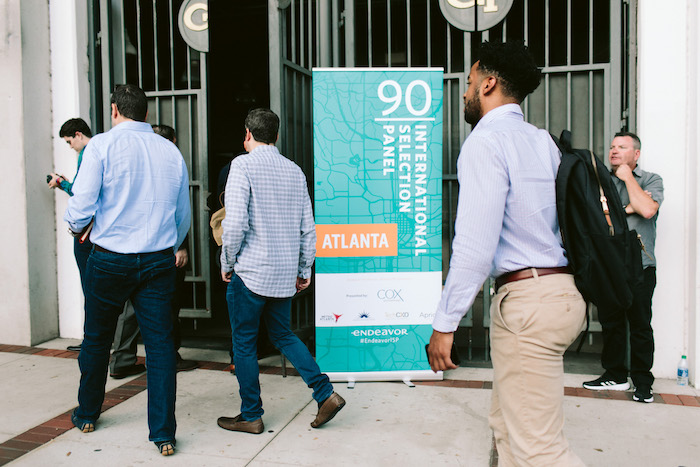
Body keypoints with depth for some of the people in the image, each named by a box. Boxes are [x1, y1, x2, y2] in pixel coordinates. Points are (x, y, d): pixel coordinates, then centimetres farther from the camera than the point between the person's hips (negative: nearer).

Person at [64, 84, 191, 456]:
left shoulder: (102, 145, -6)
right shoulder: (171, 151, 5)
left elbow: (81, 206, -10)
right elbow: (183, 217, 11)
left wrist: (75, 224, 13)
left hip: (110, 259, -2)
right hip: (159, 261, 2)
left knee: (97, 338, 18)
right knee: (160, 344, 5)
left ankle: (87, 414, 38)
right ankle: (164, 434, 8)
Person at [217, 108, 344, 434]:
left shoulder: (243, 165, -8)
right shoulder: (295, 170, 9)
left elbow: (235, 223, -18)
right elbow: (308, 228, 9)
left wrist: (227, 263, -4)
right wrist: (305, 269, 16)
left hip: (251, 271, -6)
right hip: (285, 273, 6)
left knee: (244, 343, 9)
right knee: (282, 335, 20)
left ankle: (251, 416, 19)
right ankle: (326, 394, 12)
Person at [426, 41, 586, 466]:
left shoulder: (486, 141, -13)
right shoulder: (544, 141, 15)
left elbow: (476, 245, -20)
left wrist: (445, 323, -15)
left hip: (527, 301, -10)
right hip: (562, 289, 10)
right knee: (506, 427, 19)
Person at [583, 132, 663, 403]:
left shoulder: (651, 180, 5)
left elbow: (647, 210, -15)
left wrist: (627, 176, -5)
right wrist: (628, 208, -7)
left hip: (639, 266, -3)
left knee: (640, 325, 0)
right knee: (610, 322, 9)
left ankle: (643, 381, 13)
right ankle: (615, 376, 23)